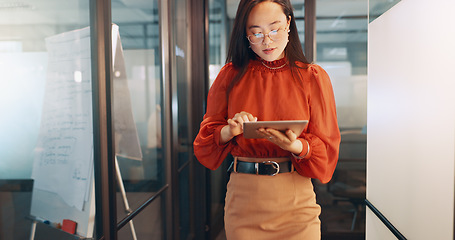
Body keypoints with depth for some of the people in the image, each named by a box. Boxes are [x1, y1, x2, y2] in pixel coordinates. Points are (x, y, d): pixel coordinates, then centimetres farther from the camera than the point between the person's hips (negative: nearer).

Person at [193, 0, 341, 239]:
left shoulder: (313, 77, 0)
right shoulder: (230, 75, 3)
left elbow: (326, 149, -1)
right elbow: (205, 139, 3)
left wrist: (296, 146, -22)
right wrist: (230, 131, -19)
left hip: (295, 201, 0)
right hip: (243, 199, 1)